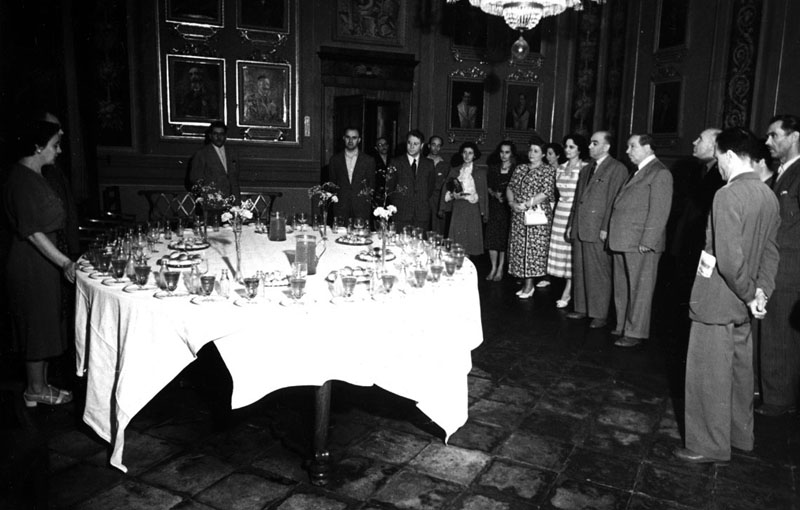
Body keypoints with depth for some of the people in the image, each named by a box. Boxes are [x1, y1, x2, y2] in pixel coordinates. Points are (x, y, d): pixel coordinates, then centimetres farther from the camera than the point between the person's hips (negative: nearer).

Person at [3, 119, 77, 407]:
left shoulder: (33, 176, 11)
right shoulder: (22, 181, -20)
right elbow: (32, 232, -25)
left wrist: (63, 258, 19)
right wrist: (64, 262, -27)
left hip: (43, 263, 10)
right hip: (32, 266, -10)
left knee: (45, 326, 16)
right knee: (37, 326, 3)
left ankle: (39, 385, 29)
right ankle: (36, 390, 18)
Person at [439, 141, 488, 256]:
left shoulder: (480, 173, 9)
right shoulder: (454, 171, 13)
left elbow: (482, 195, 7)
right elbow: (445, 191, 12)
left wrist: (465, 196, -5)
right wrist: (453, 195, -8)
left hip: (472, 211, -1)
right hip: (457, 210, 1)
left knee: (469, 242, -4)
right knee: (456, 240, -6)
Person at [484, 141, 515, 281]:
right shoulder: (493, 168, 10)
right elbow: (488, 187, 13)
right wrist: (494, 194, -5)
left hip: (508, 208, -3)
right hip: (494, 206, 3)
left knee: (504, 238, -1)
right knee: (492, 236, 0)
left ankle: (500, 269, 10)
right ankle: (493, 268, 11)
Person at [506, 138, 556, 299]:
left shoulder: (548, 170, -2)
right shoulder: (519, 169, 15)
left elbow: (545, 193, -12)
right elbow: (510, 188, 12)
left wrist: (526, 205, -16)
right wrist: (512, 203, -7)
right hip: (518, 216, 6)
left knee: (533, 248, -5)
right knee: (519, 247, 5)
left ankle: (529, 284, 3)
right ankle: (526, 283, 14)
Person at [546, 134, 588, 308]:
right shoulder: (560, 169, 11)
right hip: (561, 212, 6)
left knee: (573, 252, -1)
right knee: (561, 252, 6)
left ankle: (567, 293, 5)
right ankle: (569, 292, 16)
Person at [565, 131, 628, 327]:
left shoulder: (617, 169, -4)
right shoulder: (585, 170, 20)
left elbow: (614, 201, -11)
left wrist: (605, 228, -16)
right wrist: (571, 224, 16)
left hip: (598, 231, -7)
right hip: (579, 229, 7)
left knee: (599, 273, -2)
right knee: (579, 270, 11)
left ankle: (599, 314, 6)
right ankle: (581, 308, 22)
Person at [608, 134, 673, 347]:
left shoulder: (659, 173, -9)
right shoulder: (638, 172, 19)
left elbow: (659, 212, -15)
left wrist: (647, 242, -19)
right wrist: (611, 233, 12)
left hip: (641, 243, -9)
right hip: (623, 241, 9)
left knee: (639, 289, 0)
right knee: (622, 288, 14)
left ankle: (635, 333, 7)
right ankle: (623, 326, 26)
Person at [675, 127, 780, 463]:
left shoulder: (728, 195, -20)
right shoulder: (769, 196, 7)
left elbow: (729, 258, -24)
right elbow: (771, 251, 10)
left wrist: (749, 295, -11)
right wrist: (761, 291, 3)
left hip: (717, 301, -9)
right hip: (741, 306, 9)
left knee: (709, 375, 3)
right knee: (739, 369, 20)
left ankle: (709, 446, 15)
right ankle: (740, 436, 35)